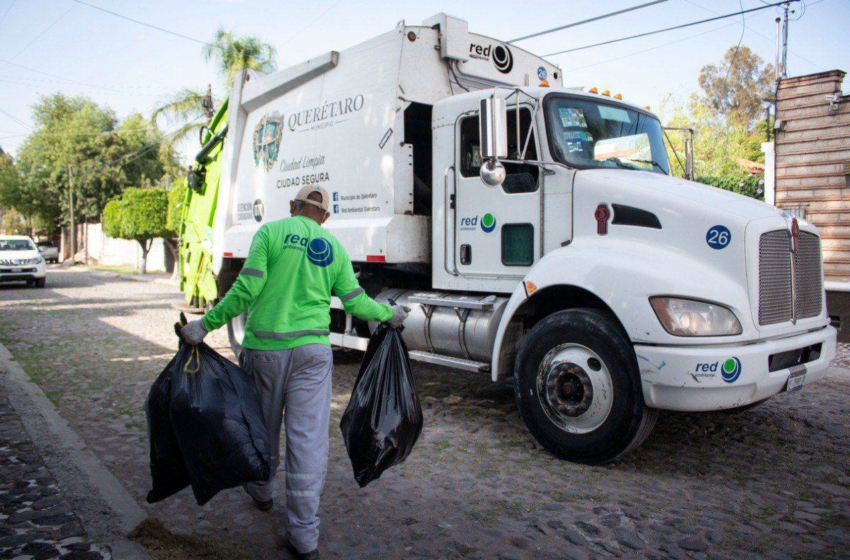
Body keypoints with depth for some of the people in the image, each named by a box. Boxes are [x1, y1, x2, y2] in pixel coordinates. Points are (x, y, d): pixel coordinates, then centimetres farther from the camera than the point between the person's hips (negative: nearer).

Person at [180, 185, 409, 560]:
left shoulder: (271, 232, 0)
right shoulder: (334, 249, 8)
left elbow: (247, 288, -10)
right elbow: (356, 303, 6)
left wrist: (206, 324, -4)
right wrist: (390, 314, 23)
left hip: (264, 347, -1)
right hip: (312, 351, 1)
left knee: (265, 427, 19)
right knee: (308, 437, 1)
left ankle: (261, 491, 44)